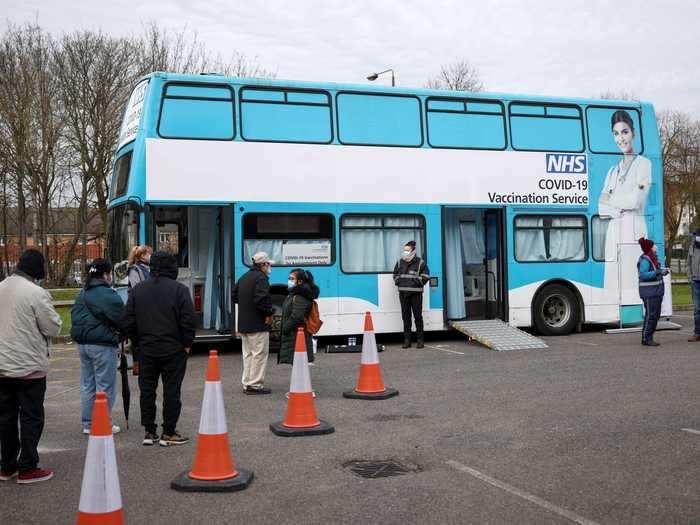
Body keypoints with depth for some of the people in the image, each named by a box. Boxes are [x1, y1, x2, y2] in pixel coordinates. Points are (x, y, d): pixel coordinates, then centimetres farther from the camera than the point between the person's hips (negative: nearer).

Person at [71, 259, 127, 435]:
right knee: (105, 387, 1)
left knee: (87, 386, 14)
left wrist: (82, 336, 15)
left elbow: (75, 318, 15)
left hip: (83, 344, 8)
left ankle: (88, 424, 21)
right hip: (103, 345, -8)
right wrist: (120, 337, 5)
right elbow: (122, 320, -13)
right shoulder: (108, 295, -15)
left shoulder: (82, 294, 13)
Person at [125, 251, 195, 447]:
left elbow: (129, 321, 6)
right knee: (172, 391, 2)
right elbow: (188, 321, -12)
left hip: (146, 349, 4)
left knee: (147, 390, 11)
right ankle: (168, 433, 5)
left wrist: (138, 342, 14)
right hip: (173, 349, -4)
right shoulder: (179, 289, -8)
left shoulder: (137, 290, 5)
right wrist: (187, 343, -1)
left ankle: (149, 432, 14)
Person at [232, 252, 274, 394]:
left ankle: (247, 383, 19)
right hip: (258, 324, -9)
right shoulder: (261, 278, -14)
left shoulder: (243, 278, 16)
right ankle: (255, 384, -4)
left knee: (248, 353, 15)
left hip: (244, 324, 9)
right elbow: (262, 298, -25)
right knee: (259, 353, -4)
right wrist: (268, 313, -14)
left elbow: (235, 296, 20)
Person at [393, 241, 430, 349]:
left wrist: (419, 281, -8)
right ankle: (407, 340, 12)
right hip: (403, 293, 4)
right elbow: (395, 274, 24)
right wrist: (397, 281, 7)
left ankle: (420, 340, 6)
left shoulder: (420, 263, 0)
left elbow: (426, 275, 3)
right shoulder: (400, 262, 12)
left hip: (416, 293, -4)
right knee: (406, 316, 6)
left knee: (418, 316, -2)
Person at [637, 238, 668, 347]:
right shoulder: (644, 260, -16)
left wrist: (662, 271, 7)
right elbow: (643, 274, -25)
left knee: (656, 314, 11)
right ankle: (646, 339, -5)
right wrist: (658, 272, -29)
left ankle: (649, 337, 18)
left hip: (656, 291, 10)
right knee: (650, 314, -9)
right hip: (649, 292, -10)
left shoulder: (652, 258, 14)